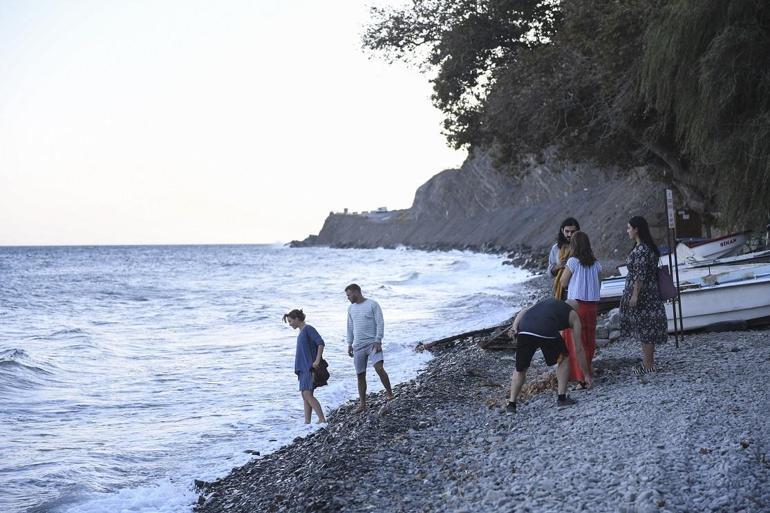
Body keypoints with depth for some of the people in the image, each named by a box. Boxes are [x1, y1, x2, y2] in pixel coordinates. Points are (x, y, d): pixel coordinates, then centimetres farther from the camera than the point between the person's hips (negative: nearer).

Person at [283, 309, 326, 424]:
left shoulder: (308, 328, -8)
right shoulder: (301, 332, 18)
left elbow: (320, 343, -17)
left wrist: (317, 361, -22)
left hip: (310, 367, -10)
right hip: (304, 368, 10)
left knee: (307, 394, -17)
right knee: (304, 395, 7)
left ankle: (322, 419, -19)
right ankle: (307, 422, 8)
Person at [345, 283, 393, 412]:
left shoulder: (372, 305, -4)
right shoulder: (351, 308, 14)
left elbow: (380, 323, -8)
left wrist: (378, 341, -15)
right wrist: (349, 344, 15)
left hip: (373, 343, -5)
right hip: (358, 346, 5)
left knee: (379, 368, -23)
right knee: (360, 375, 4)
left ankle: (389, 393, -6)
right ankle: (362, 404, 11)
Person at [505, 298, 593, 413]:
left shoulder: (547, 301, 41)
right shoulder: (574, 316, 30)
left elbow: (523, 312, 22)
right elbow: (578, 350, 32)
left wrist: (514, 327, 8)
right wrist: (587, 374, 41)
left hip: (523, 330, 3)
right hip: (546, 333, -3)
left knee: (520, 369, 23)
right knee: (564, 359, 26)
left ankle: (511, 404, 17)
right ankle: (561, 398, 23)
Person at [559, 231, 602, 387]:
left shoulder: (573, 262, -10)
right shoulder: (595, 264, 4)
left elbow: (563, 283, -5)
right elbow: (599, 285, 9)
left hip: (576, 304, -5)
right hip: (591, 305, 5)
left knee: (575, 341, 1)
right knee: (589, 340, 16)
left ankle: (581, 378, -3)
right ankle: (588, 372, 24)